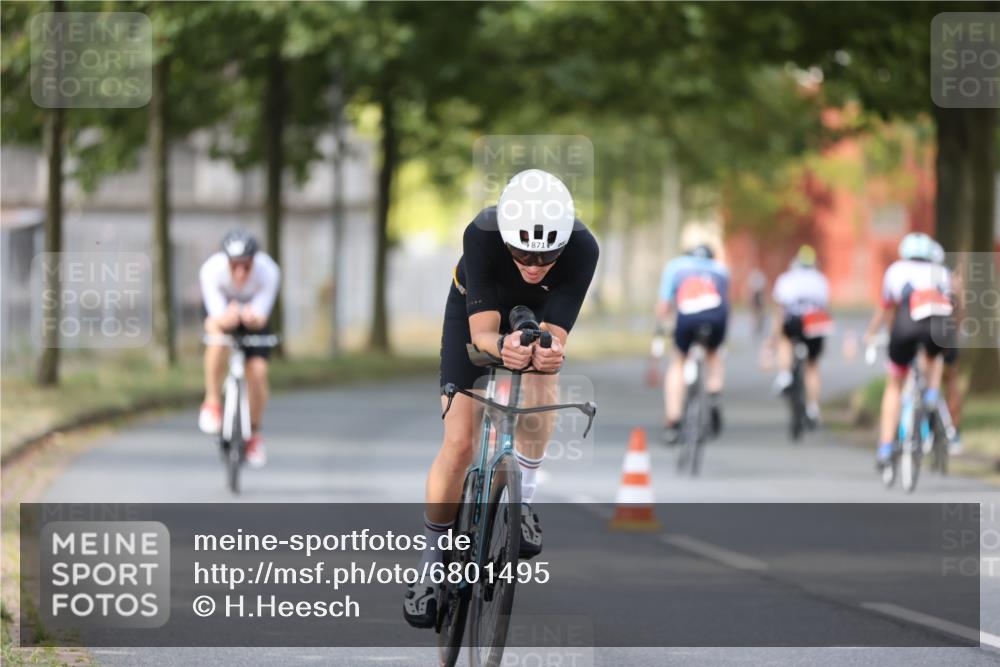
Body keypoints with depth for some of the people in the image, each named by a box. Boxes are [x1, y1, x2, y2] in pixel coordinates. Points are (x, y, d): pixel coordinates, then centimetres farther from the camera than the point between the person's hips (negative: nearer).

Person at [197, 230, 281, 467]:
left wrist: (252, 316, -54)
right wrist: (228, 317, -58)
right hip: (222, 308, -1)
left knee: (258, 372, -11)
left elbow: (260, 318, -30)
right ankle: (212, 402, -18)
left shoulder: (268, 272, -34)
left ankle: (253, 432, 15)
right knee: (218, 337, -36)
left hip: (253, 315, 1)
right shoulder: (211, 270, -36)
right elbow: (218, 318, -34)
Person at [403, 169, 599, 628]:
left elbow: (554, 333, -40)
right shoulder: (482, 235, -40)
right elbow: (481, 329, -42)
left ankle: (522, 504, -9)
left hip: (539, 315, 1)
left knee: (541, 384, -31)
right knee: (458, 444, -8)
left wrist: (549, 351, -63)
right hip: (475, 310, -1)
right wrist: (503, 345, -65)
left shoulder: (581, 249, -37)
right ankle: (430, 565, 8)